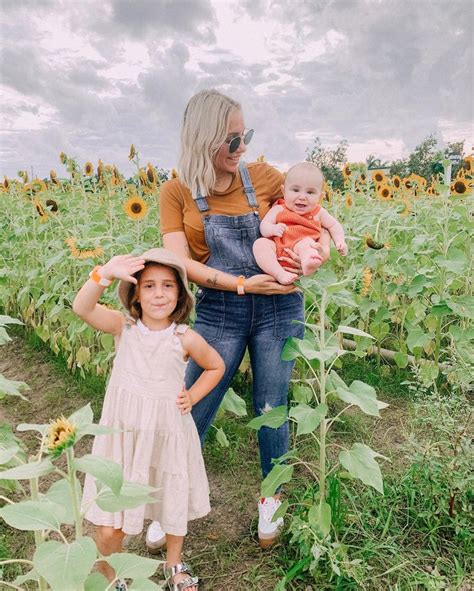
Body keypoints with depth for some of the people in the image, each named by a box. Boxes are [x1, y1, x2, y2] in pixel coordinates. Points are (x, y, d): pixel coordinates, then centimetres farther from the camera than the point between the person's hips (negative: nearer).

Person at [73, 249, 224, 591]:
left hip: (168, 437, 1)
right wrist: (105, 273, -40)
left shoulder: (185, 339, -9)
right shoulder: (124, 328, -9)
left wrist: (191, 397, -3)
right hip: (123, 435, -1)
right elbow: (82, 308, -26)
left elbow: (216, 367, 9)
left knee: (174, 508, 21)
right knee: (109, 530, 3)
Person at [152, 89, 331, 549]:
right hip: (219, 312, 0)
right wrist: (241, 283, -21)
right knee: (192, 412, 5)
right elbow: (180, 262, -12)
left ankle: (271, 499, 36)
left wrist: (323, 243, -13)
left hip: (277, 309, 1)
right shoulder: (176, 192, -3)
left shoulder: (264, 177, -1)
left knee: (271, 410, 10)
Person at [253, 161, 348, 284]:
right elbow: (263, 226, 5)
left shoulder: (318, 212, 17)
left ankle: (308, 265, -66)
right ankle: (280, 274, -39)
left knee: (306, 242, -33)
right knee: (260, 243, -25)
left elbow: (334, 226, 28)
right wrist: (273, 229, -18)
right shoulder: (279, 209, 11)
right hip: (278, 250, 1)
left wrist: (340, 241, 10)